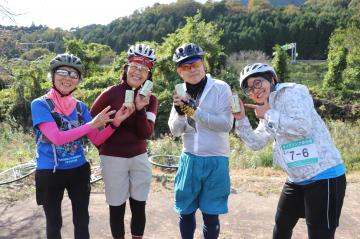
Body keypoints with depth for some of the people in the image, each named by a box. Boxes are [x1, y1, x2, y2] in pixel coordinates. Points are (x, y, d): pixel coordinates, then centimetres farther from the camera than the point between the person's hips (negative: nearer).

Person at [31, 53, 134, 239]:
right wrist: (92, 124, -27)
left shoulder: (79, 106, 2)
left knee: (82, 221, 15)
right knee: (54, 223, 15)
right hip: (49, 173, -3)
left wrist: (115, 123, -15)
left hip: (79, 170, 4)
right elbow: (57, 138, -23)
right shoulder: (40, 104, -11)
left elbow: (97, 140, 1)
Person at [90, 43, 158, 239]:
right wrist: (103, 147, 2)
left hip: (140, 158, 4)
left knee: (139, 207, 14)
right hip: (113, 159, -3)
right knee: (117, 208, 9)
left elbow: (145, 134, -10)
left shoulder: (150, 99, 0)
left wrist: (140, 109, -24)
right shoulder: (111, 93, -11)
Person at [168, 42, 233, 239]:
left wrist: (195, 111, -23)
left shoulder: (221, 88, -8)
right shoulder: (181, 93, 4)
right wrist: (179, 112, -18)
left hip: (215, 161, -3)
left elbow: (226, 124, -17)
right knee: (185, 212, 14)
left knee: (210, 215, 9)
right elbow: (175, 131, 2)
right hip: (189, 160, 3)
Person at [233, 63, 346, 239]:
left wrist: (268, 114, -14)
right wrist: (241, 118, -1)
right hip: (296, 180, 9)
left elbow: (302, 127, -25)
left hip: (323, 177, -9)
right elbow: (256, 143, 10)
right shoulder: (269, 113, 14)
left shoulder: (293, 92, -11)